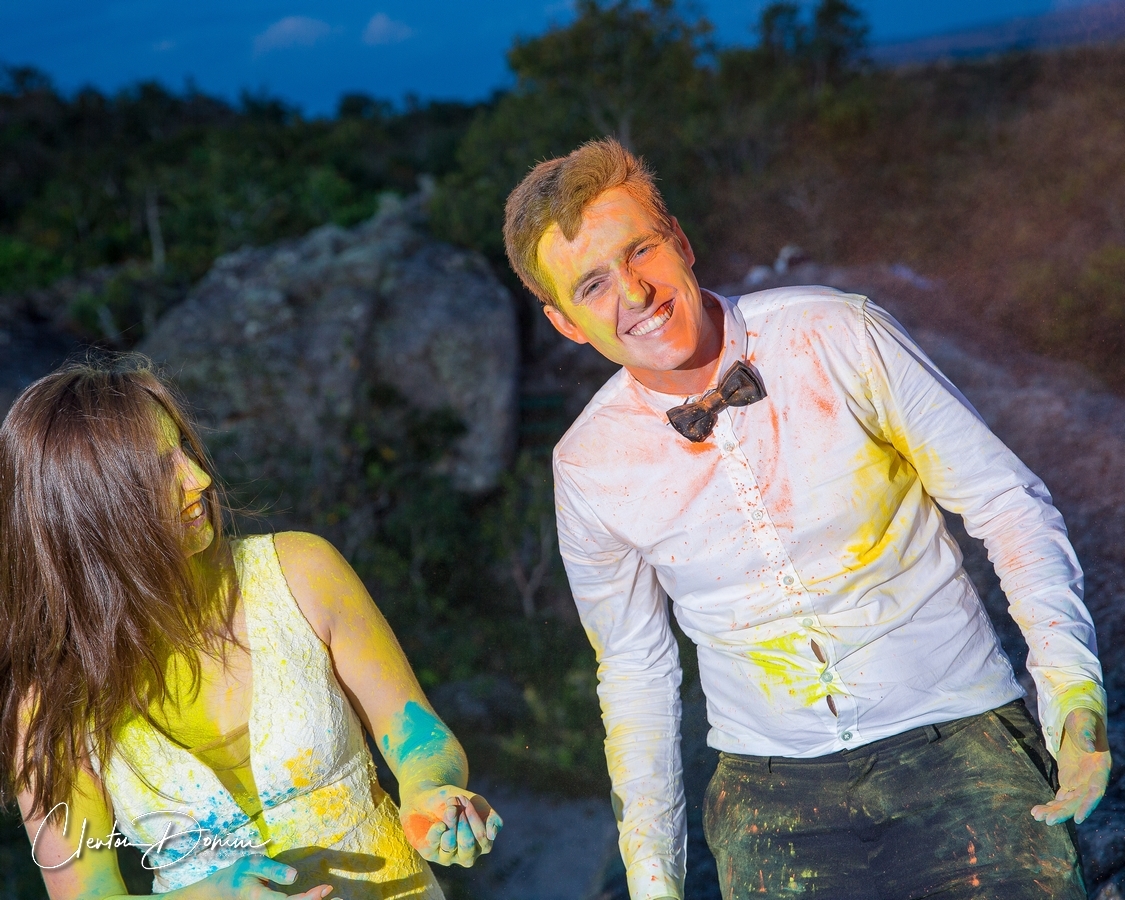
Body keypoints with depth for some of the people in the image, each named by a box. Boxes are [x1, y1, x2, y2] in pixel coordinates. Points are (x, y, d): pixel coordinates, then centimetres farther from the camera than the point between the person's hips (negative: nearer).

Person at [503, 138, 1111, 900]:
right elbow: (634, 671, 6)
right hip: (772, 784, 1)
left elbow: (1005, 501, -5)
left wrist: (1073, 685, -18)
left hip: (955, 743, -1)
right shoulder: (588, 467, -6)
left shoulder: (841, 337, -12)